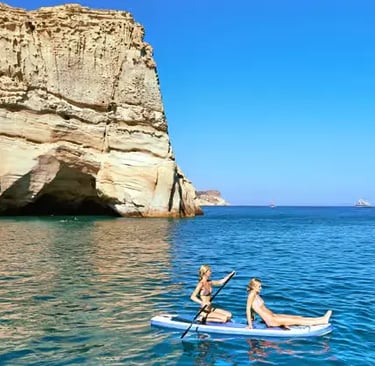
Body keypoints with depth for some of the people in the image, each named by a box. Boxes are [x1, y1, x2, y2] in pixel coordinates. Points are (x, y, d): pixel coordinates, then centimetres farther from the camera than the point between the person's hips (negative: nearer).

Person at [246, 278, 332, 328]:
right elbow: (248, 309, -18)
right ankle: (322, 321, -8)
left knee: (298, 317, 1)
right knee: (295, 321, -9)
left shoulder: (256, 295, 15)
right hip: (270, 320, -9)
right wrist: (250, 324, -20)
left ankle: (322, 319, -2)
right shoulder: (252, 294, -13)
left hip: (272, 316, 9)